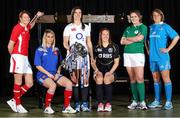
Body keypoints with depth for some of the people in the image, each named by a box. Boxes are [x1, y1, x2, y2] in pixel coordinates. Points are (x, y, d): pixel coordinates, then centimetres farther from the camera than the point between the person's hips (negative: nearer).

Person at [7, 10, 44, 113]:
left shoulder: (26, 28, 14)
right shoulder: (17, 28, -9)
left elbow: (31, 25, 42)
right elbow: (10, 45, -10)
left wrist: (36, 17, 33)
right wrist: (13, 55, 3)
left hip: (25, 58, 8)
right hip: (18, 57, -8)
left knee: (29, 83, 6)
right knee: (18, 82, -3)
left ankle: (14, 101, 14)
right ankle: (18, 105, 5)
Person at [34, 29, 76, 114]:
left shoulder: (56, 50, 14)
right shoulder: (40, 50, -1)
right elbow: (38, 65, -6)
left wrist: (58, 72, 5)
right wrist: (48, 74, -13)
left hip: (55, 74, 5)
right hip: (43, 75, -5)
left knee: (69, 83, -20)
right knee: (53, 85, -36)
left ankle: (67, 107, -13)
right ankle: (47, 107, -18)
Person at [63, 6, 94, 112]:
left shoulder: (86, 27, 17)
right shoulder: (68, 27, 9)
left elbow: (89, 43, 18)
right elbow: (65, 43, 4)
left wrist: (92, 56, 11)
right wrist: (70, 48, -16)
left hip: (84, 55, 2)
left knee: (85, 79, -6)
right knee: (75, 79, -7)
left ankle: (84, 103, -4)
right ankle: (77, 104, -4)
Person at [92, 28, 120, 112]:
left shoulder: (114, 47, 5)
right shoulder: (96, 48, 8)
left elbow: (116, 62, 3)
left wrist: (110, 72, -11)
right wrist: (96, 70, -9)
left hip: (110, 71, -1)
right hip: (99, 71, 1)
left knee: (107, 79, -34)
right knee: (99, 78, -33)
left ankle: (108, 104, -29)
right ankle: (100, 104, -33)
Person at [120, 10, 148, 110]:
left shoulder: (143, 27, 3)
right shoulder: (128, 28, 17)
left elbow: (140, 38, -13)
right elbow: (122, 41, 8)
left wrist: (128, 38, 1)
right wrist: (134, 40, -5)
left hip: (138, 54, -5)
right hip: (127, 54, 5)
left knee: (140, 78, -12)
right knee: (132, 79, 4)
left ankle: (142, 102, -11)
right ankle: (135, 101, 7)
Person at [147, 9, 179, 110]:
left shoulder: (165, 26, -1)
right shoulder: (151, 27, 14)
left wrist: (168, 49, -10)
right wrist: (148, 49, 12)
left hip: (162, 57, -6)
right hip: (152, 57, 6)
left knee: (166, 78, -8)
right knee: (156, 79, 10)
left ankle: (169, 102, -6)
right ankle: (157, 101, 17)